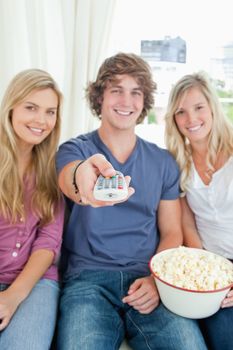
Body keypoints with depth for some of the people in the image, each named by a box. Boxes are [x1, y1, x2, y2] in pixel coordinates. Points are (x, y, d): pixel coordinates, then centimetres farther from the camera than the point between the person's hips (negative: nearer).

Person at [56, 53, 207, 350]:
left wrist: (157, 278, -8)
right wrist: (81, 178, -46)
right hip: (88, 278, -1)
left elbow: (171, 232, 11)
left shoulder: (163, 162, 11)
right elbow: (68, 182, -21)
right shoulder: (74, 149, 4)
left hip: (148, 280, 2)